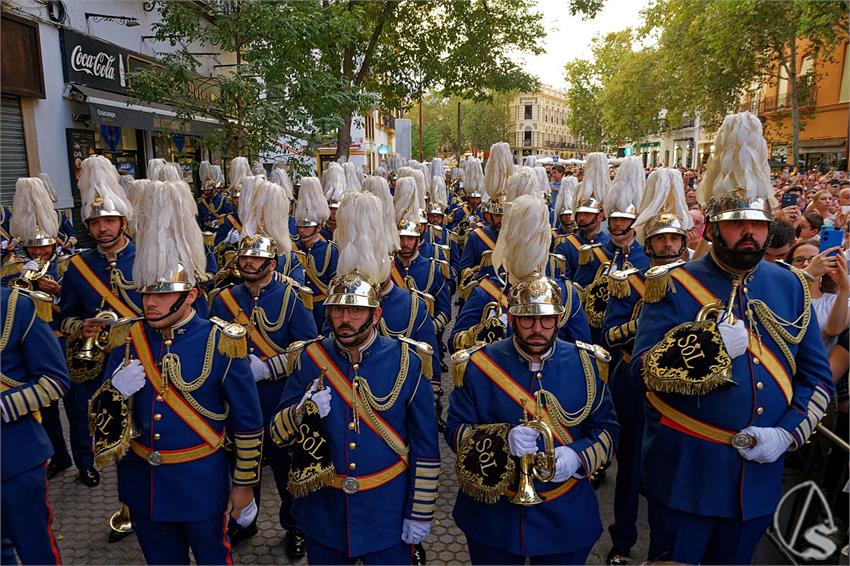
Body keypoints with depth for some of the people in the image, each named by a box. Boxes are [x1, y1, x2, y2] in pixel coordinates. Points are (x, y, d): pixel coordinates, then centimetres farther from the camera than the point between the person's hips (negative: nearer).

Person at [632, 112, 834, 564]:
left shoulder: (791, 287, 4)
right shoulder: (675, 287, -9)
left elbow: (817, 377, 8)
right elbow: (643, 371, -16)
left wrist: (788, 433, -7)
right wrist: (710, 347, -29)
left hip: (760, 472, 4)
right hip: (684, 471, -4)